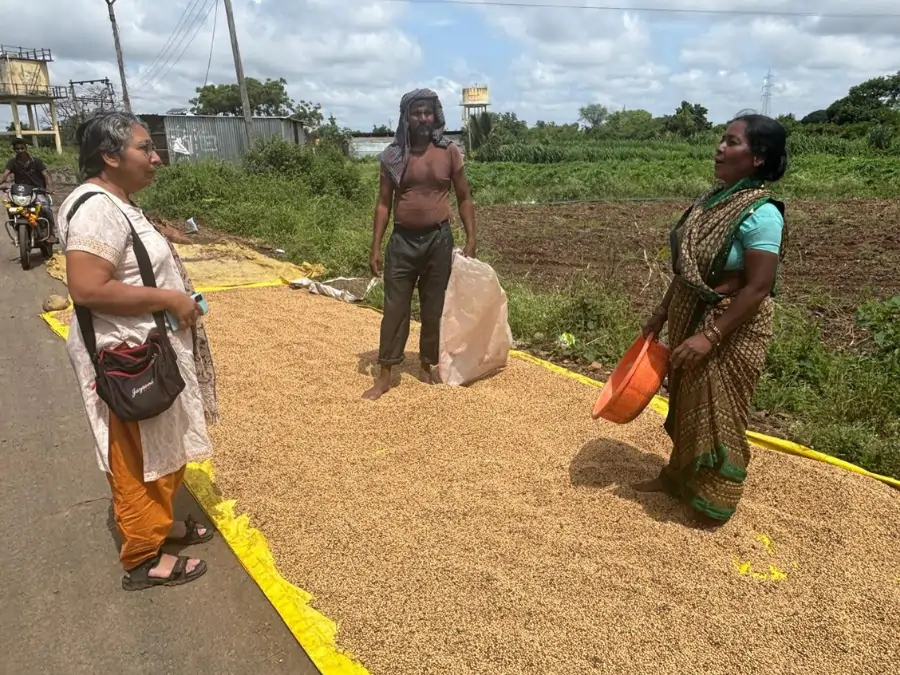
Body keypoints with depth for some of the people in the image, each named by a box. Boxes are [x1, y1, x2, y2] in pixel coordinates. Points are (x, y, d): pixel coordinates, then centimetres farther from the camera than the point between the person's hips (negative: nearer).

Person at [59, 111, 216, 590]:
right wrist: (170, 299, -24)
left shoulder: (117, 203, 11)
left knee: (161, 449, 22)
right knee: (138, 458, 4)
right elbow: (88, 289, -30)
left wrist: (175, 299, 11)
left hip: (148, 351, 10)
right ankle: (143, 558, 20)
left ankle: (159, 524, 39)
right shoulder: (96, 209, -22)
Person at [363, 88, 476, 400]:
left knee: (434, 308, 9)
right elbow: (383, 203, 3)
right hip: (402, 239, 0)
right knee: (395, 307, 1)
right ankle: (384, 376, 9)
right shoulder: (393, 154, 1)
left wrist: (471, 239, -1)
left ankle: (428, 365, 27)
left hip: (438, 239, 0)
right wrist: (375, 247, -2)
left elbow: (464, 198, 6)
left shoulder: (449, 152, 0)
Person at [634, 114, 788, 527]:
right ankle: (678, 477, 42)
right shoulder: (713, 198, 4)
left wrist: (711, 336, -25)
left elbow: (757, 289, -23)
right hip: (690, 319, 8)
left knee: (716, 416, 6)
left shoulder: (760, 214, -21)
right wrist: (663, 312, 12)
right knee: (687, 405, 21)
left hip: (730, 331, -8)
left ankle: (712, 503, 27)